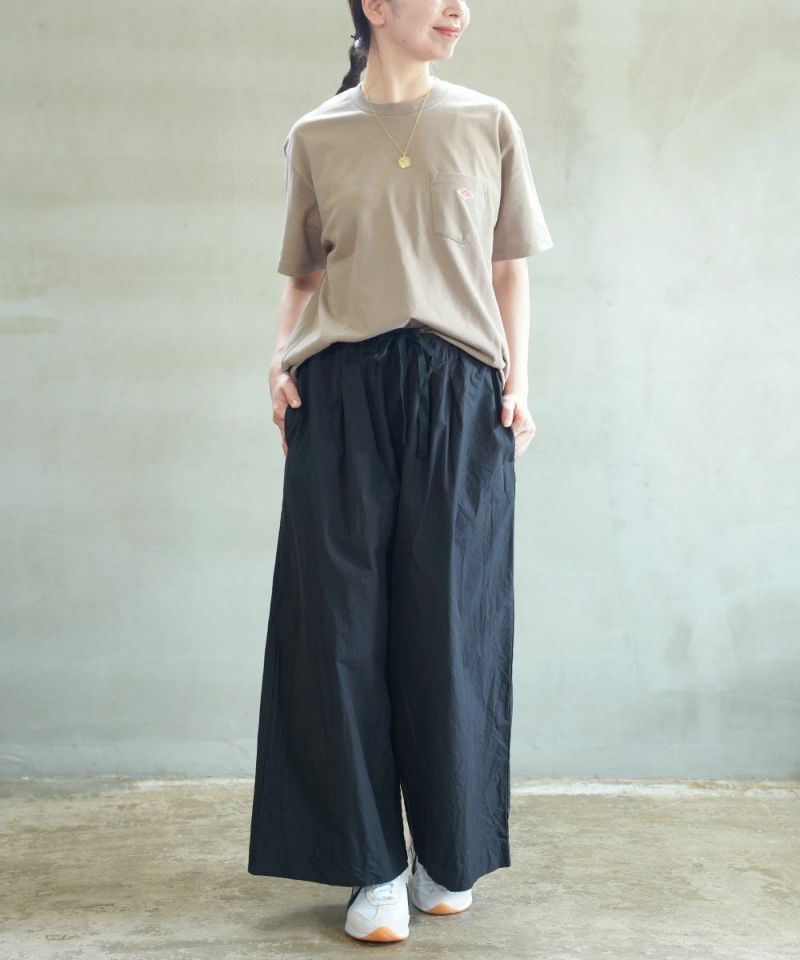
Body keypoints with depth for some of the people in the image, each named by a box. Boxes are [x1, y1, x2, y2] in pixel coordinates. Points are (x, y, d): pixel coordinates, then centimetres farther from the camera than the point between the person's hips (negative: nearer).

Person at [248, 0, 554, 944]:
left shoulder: (488, 124, 13)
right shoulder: (315, 137, 12)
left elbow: (509, 272, 12)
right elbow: (303, 276, 15)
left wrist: (519, 378, 0)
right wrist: (281, 361, -2)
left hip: (458, 397, 0)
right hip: (342, 394, 0)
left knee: (451, 619, 0)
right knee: (345, 623, -2)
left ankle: (448, 857, 17)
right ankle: (375, 867, 10)